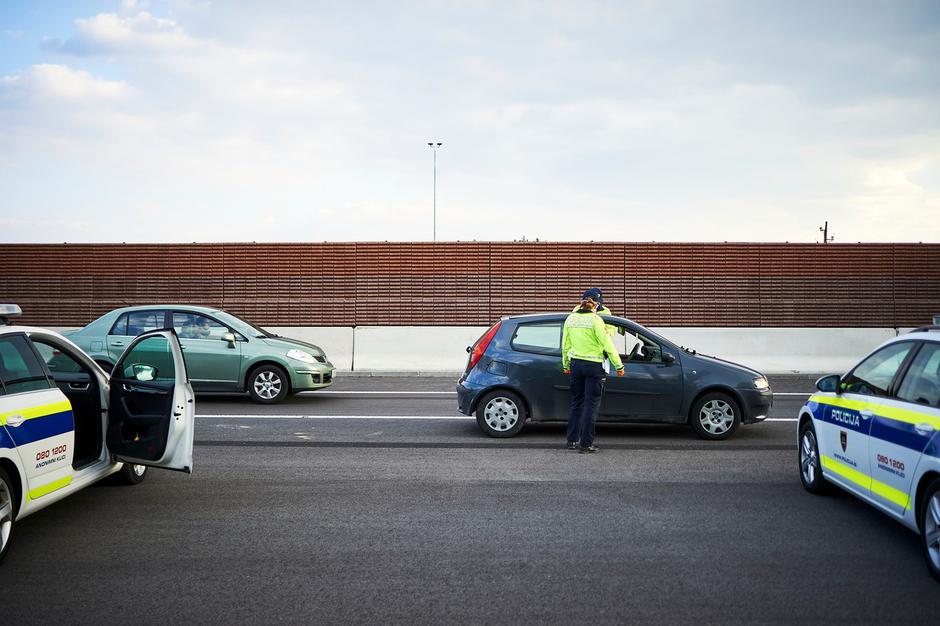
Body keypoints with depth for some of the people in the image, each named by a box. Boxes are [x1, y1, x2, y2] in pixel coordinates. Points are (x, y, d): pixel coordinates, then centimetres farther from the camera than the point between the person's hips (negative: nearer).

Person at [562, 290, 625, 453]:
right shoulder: (595, 320, -13)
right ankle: (586, 444, 1)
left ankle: (572, 440, 18)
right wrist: (619, 365, -5)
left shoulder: (570, 319, 3)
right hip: (593, 366, -5)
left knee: (576, 403, 16)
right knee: (591, 405, 2)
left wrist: (566, 365, 23)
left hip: (575, 364, 5)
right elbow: (607, 344, -12)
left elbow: (565, 345, 11)